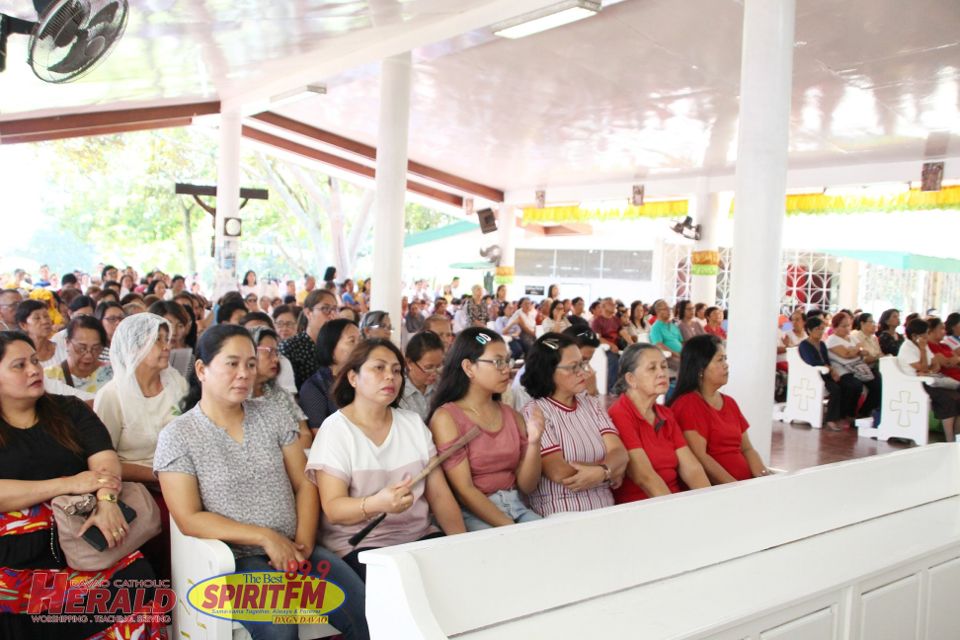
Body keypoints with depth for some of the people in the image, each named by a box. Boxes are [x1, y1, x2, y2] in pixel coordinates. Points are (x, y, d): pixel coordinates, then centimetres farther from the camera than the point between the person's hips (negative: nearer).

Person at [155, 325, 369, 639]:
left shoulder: (274, 416, 7)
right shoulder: (177, 437, -4)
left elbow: (304, 485, 7)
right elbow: (189, 519, -9)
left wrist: (304, 542, -10)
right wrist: (264, 536, -17)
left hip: (292, 549, 4)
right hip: (232, 560, -3)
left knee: (368, 611, -16)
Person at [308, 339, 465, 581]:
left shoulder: (413, 423, 10)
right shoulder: (335, 429, -4)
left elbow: (439, 494, 7)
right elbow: (333, 508, -12)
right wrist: (376, 504, -31)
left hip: (420, 535, 5)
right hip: (359, 543, -5)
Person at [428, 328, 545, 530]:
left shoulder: (512, 416, 8)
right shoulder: (446, 417, -7)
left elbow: (526, 486, 7)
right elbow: (464, 490, -12)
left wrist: (534, 442, -10)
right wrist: (511, 529, -18)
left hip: (517, 508, 6)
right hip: (473, 515, -6)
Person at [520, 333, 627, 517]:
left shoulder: (591, 404, 12)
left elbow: (619, 453, 1)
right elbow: (560, 473, -14)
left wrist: (601, 472, -19)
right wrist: (610, 471, -5)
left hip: (606, 512, 5)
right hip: (561, 518, -5)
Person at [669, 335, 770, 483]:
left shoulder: (730, 403, 18)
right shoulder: (687, 404, -7)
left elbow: (746, 449, 16)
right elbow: (700, 457, -15)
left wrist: (764, 476, -2)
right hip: (715, 490, -8)